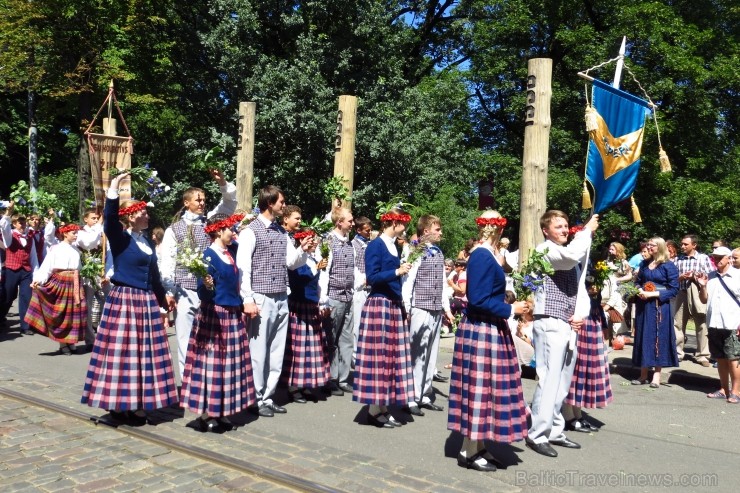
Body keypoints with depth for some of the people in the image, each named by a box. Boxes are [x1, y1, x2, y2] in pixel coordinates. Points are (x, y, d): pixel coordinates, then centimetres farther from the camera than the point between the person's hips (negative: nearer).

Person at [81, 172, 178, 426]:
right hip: (123, 300, -7)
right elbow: (110, 217, -27)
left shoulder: (147, 241, 14)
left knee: (145, 354, 7)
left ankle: (138, 405, 15)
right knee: (123, 353, -2)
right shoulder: (120, 238, -5)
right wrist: (113, 189, -30)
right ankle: (119, 405, 8)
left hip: (147, 302, 7)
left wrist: (163, 302, 24)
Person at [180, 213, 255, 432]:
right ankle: (205, 414, 4)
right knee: (211, 362, -4)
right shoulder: (209, 256, -13)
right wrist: (207, 286, -37)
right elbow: (204, 295, -17)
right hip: (214, 316, -8)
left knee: (229, 363, 10)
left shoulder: (231, 251, 9)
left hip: (233, 315, 8)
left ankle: (221, 412, 18)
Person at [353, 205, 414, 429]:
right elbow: (372, 277, -16)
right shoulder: (375, 245, -9)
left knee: (391, 355, 8)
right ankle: (374, 410, 4)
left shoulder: (394, 246, 14)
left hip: (394, 305, 8)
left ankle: (383, 407, 15)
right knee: (378, 355, -4)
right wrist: (397, 271, -21)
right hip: (379, 305, -8)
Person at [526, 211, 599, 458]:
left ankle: (555, 431, 22)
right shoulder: (544, 250, -7)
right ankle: (537, 435, -2)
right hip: (550, 325, -9)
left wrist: (581, 315, 1)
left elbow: (581, 290, 20)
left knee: (563, 382, 13)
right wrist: (587, 230, -11)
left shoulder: (571, 257, 21)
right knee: (549, 380, -9)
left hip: (570, 326, 9)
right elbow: (572, 254, -27)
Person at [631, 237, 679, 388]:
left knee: (659, 339, -1)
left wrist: (652, 294, -17)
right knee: (643, 337, 6)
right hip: (643, 306, 5)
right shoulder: (644, 264, 12)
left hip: (659, 307, -5)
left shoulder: (669, 266, -5)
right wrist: (639, 291, -2)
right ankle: (643, 374, 13)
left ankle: (657, 375, 5)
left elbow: (673, 289, -10)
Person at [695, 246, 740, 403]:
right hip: (714, 324, 5)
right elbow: (704, 300, 13)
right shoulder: (710, 276, 9)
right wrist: (703, 286, -4)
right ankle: (724, 390, 21)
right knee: (720, 359, 12)